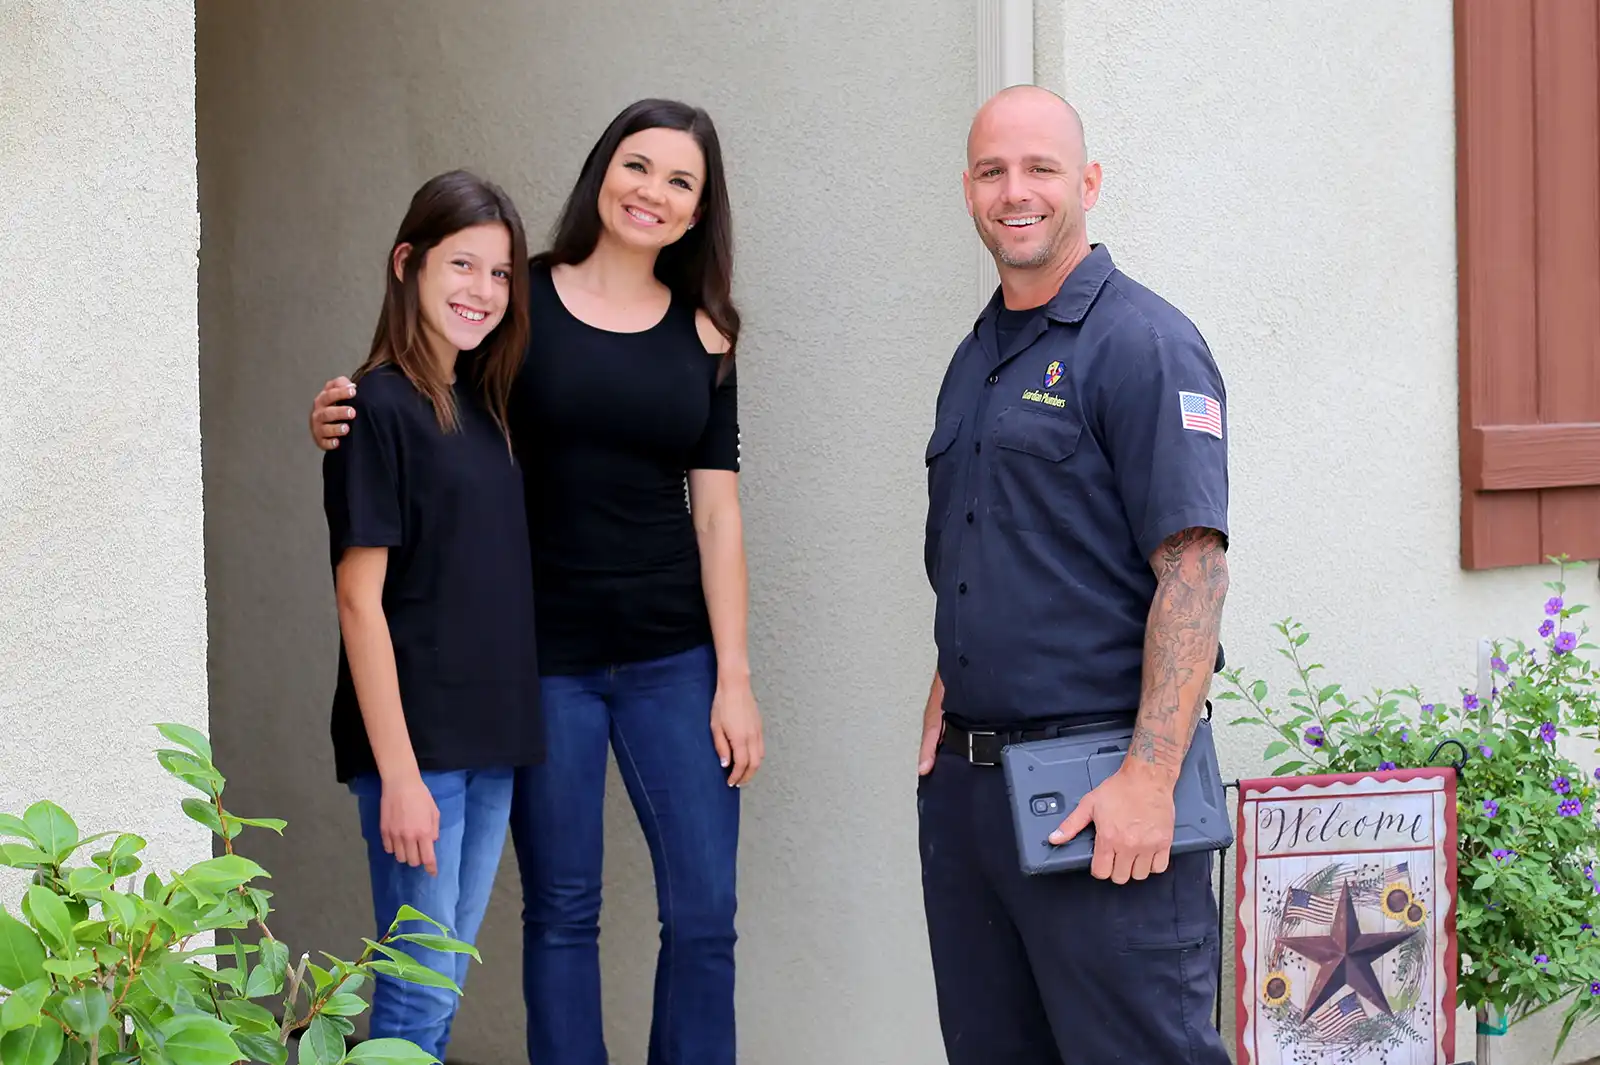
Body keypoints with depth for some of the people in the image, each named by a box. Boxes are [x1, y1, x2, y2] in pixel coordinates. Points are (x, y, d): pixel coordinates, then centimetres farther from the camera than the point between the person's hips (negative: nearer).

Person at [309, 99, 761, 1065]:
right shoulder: (519, 302, -1)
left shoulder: (703, 335, 6)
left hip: (673, 656, 2)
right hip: (543, 654, -2)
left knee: (704, 913, 2)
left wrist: (734, 680, 0)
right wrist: (343, 427, -16)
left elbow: (716, 513, 5)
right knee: (562, 912, 6)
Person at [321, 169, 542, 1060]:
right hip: (416, 744, -7)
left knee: (445, 987, 13)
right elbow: (360, 598, -13)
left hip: (492, 740, 7)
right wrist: (398, 774, -17)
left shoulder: (484, 405, 11)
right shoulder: (379, 409, -10)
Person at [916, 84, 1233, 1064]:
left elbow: (1194, 567, -17)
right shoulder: (975, 360, 16)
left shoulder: (1143, 344, -9)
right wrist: (945, 700, 10)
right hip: (964, 783, 8)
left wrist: (1149, 779, -22)